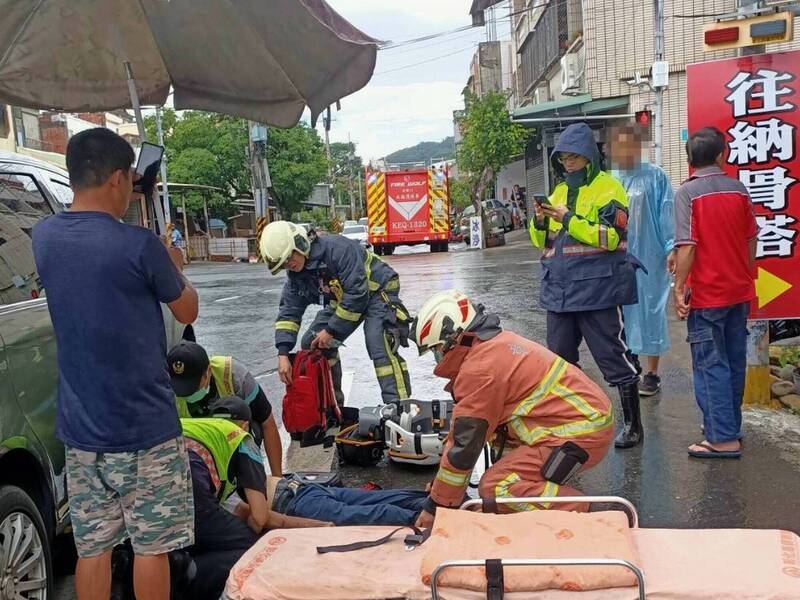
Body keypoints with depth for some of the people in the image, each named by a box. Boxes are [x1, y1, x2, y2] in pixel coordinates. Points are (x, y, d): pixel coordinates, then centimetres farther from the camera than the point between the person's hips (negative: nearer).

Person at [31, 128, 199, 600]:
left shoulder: (44, 237, 1)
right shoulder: (139, 245, -18)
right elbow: (187, 311, -3)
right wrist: (172, 266, 13)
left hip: (80, 428, 6)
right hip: (145, 427, -5)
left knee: (92, 547, 15)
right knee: (151, 545, 8)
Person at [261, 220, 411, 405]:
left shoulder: (338, 249, -31)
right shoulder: (296, 273, -6)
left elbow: (357, 294, -32)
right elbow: (289, 311, -5)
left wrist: (331, 331, -24)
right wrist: (283, 354, -17)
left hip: (377, 291, -8)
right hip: (343, 299, 8)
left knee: (380, 347, -29)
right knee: (312, 345, 2)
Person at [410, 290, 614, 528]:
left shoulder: (480, 369, -17)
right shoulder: (498, 342, 13)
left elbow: (463, 446, -13)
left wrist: (436, 506, -2)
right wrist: (440, 480, 21)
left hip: (581, 433, -10)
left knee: (496, 487, -16)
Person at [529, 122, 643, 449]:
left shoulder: (608, 187, -5)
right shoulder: (559, 191, 16)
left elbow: (611, 237, -18)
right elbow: (542, 242, 16)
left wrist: (569, 219, -20)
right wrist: (540, 221, -4)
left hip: (597, 289, -7)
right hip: (559, 290, 7)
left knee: (614, 357, 0)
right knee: (560, 360, 14)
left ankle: (632, 424, 13)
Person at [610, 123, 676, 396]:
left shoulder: (655, 177, -1)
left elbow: (667, 214, -4)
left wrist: (672, 248, -11)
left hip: (649, 259, -3)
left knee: (650, 311, 2)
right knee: (622, 312, 9)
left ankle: (652, 373, 12)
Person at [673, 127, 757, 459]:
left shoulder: (687, 192, -12)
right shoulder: (738, 188, 3)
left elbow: (687, 245, -18)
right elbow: (751, 239, 9)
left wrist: (679, 288, -11)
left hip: (706, 295, -6)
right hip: (739, 292, 6)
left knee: (711, 365, -1)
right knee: (735, 361, 14)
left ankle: (723, 439, -1)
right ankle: (730, 425, 28)